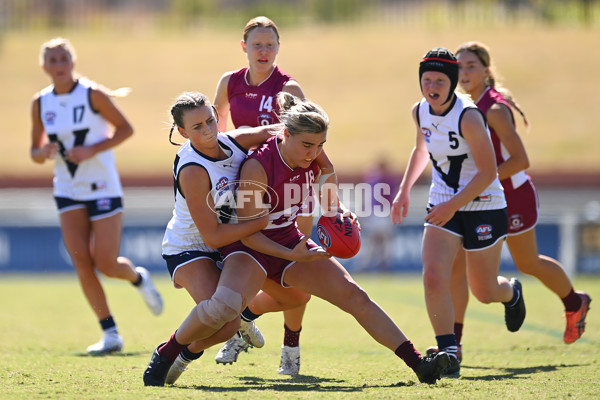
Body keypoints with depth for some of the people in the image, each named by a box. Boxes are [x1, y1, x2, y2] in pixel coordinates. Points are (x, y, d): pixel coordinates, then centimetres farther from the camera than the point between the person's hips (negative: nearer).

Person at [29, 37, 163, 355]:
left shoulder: (93, 95, -10)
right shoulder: (40, 103, 2)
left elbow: (125, 129, -4)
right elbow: (35, 152, 10)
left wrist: (92, 150, -17)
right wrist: (44, 152, -14)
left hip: (103, 187, -4)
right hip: (68, 192, 4)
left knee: (106, 263, -7)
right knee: (81, 263, -8)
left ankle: (138, 278, 29)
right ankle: (110, 333, 1)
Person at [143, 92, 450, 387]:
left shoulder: (312, 158, -7)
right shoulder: (258, 166, -26)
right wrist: (291, 255, -31)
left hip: (292, 243, 6)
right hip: (250, 248, -6)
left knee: (354, 296, -5)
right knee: (225, 306, -35)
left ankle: (418, 364, -2)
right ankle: (164, 356, -13)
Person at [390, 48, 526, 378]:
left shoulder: (468, 117, -22)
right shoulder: (420, 112, -1)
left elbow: (488, 172, -21)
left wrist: (452, 206, -22)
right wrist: (404, 190, 17)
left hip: (483, 206, -5)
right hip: (442, 206, 5)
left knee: (484, 292, 8)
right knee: (433, 277, -18)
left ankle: (511, 294, 45)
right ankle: (448, 352, -14)